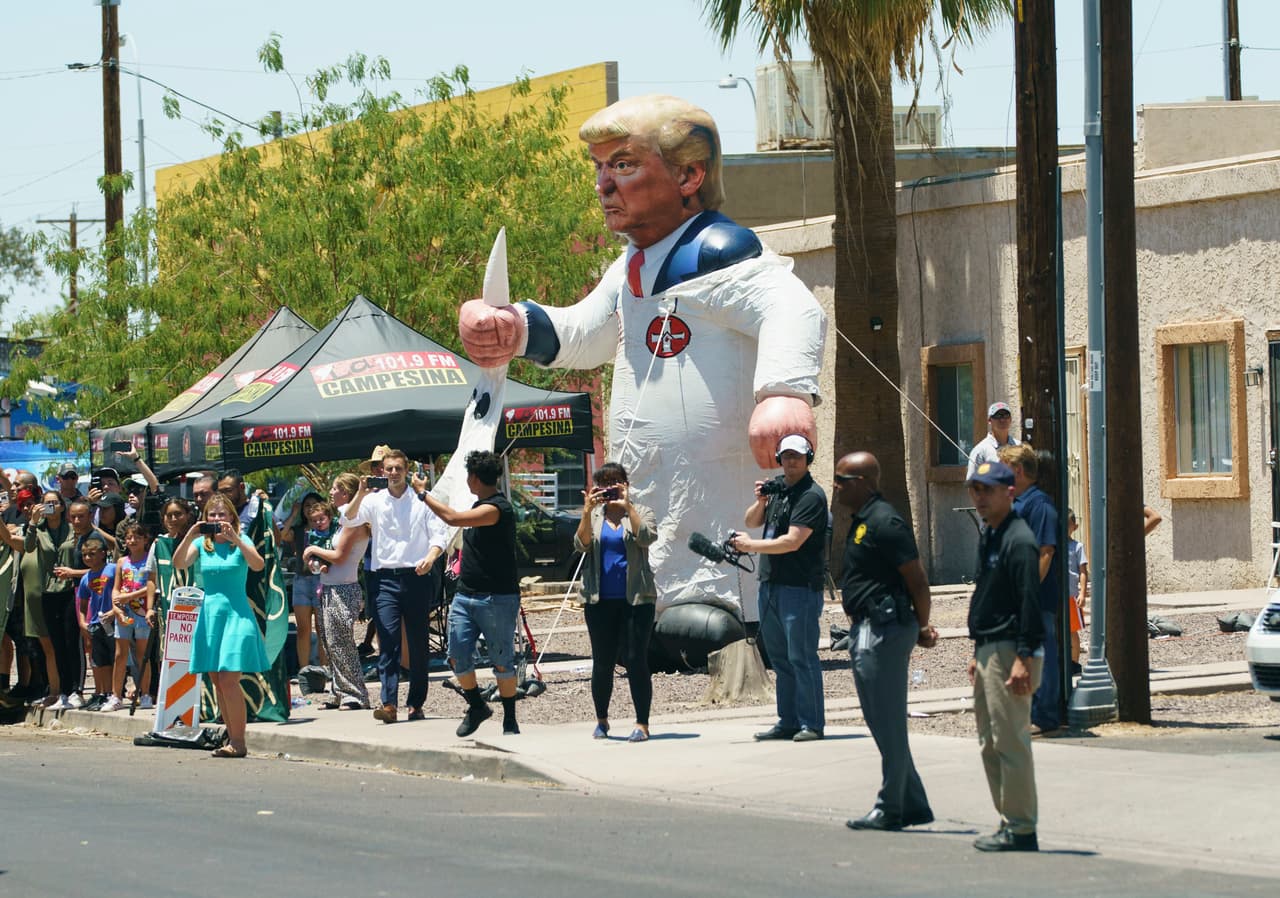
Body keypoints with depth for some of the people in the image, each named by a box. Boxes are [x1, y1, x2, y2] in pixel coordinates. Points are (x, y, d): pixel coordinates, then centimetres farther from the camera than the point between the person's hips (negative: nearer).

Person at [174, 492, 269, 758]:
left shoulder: (241, 542, 1)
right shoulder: (201, 544, 10)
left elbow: (257, 564, -17)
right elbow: (179, 564, -6)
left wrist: (235, 538, -23)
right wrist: (189, 536, -17)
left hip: (236, 613, -5)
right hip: (210, 612, 5)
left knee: (228, 678, -13)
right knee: (216, 681, 5)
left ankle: (238, 742, -10)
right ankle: (232, 738, 13)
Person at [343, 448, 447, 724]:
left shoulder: (422, 501, 5)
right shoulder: (374, 501, 9)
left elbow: (439, 535, 2)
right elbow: (348, 520, -3)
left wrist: (430, 558, -18)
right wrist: (360, 494, -17)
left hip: (417, 577, 0)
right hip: (386, 579, 0)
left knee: (418, 644, 4)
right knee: (387, 641, -11)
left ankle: (416, 704, 11)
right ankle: (388, 704, -19)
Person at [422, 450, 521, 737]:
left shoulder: (497, 509, -17)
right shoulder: (480, 506, 14)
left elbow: (453, 518, -26)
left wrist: (424, 495, -15)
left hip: (497, 598, -8)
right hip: (465, 595, 8)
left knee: (502, 662, -1)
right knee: (458, 657, 2)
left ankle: (510, 720, 8)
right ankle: (476, 706, 21)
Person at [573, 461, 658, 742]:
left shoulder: (640, 512, 7)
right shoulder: (593, 516, 12)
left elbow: (647, 537, -14)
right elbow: (581, 544, -5)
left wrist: (627, 506, -17)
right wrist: (587, 512, -17)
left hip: (635, 599, -2)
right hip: (600, 600, 2)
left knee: (636, 660, -8)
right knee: (602, 662, 5)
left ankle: (642, 724, -4)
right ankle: (601, 720, 21)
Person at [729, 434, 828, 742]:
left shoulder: (811, 496, -11)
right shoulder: (777, 487, 15)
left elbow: (792, 541, -18)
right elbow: (752, 521, 20)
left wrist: (751, 545, -10)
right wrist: (760, 502, -1)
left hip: (800, 587, -9)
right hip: (770, 584, 9)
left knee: (801, 656, -8)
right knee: (779, 657, 12)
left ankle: (812, 724, -5)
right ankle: (788, 722, 18)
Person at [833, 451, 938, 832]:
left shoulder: (884, 522, -16)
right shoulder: (861, 521, 16)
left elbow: (917, 580, -16)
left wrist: (922, 629, -7)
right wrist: (918, 629, 13)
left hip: (884, 631, -11)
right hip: (864, 630, 11)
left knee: (887, 723, -4)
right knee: (882, 723, 13)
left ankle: (891, 808, 2)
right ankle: (913, 805, 19)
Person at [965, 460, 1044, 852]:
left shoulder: (1018, 540, -15)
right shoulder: (987, 537, 16)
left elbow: (1030, 603, -20)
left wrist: (1023, 660, -24)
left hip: (1011, 653, -11)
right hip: (989, 650, 11)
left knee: (1011, 742, -8)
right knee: (989, 743, 13)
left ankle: (1021, 830, -4)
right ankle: (1009, 822, 20)